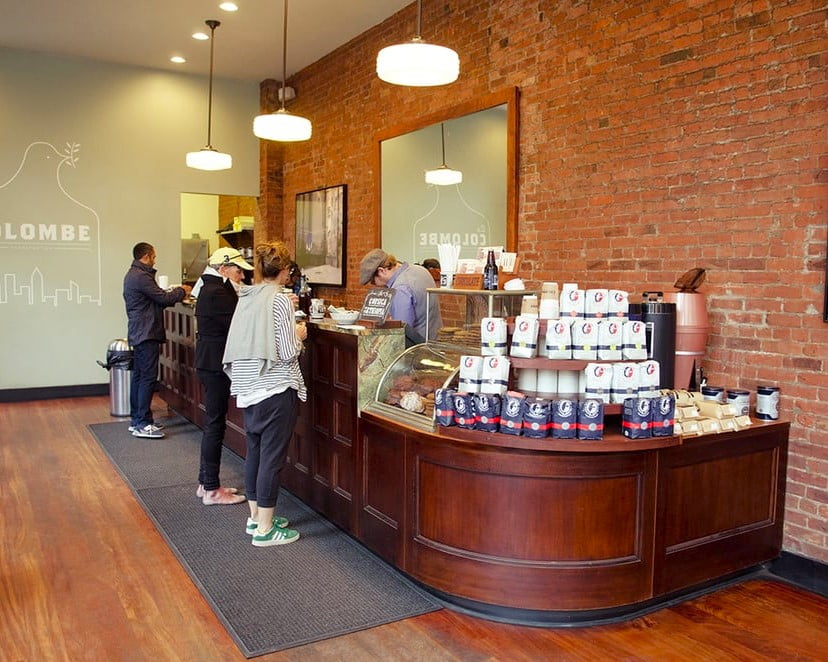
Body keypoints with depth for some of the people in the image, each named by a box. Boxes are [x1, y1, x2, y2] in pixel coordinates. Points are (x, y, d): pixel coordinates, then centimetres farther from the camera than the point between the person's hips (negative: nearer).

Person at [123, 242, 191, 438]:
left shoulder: (132, 275, 17)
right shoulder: (141, 276, -17)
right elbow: (162, 298, -15)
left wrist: (174, 295, 13)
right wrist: (181, 291, 1)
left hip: (138, 333, 11)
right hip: (146, 333, -11)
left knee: (138, 376, 13)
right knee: (148, 378, -9)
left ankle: (136, 420, 20)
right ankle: (142, 424, -8)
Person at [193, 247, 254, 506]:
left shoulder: (212, 289, 14)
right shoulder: (216, 293, -17)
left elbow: (233, 320, 11)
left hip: (210, 362, 10)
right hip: (215, 364, -10)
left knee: (213, 422, 16)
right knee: (215, 423, -3)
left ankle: (206, 483, 26)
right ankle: (211, 490, 7)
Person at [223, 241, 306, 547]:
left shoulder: (246, 297, 7)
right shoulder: (280, 300, -15)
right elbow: (287, 352, -17)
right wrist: (299, 334, 3)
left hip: (248, 388, 8)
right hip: (275, 389, -8)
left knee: (254, 452, 16)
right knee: (272, 456, 0)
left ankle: (255, 516, 29)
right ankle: (264, 529, 8)